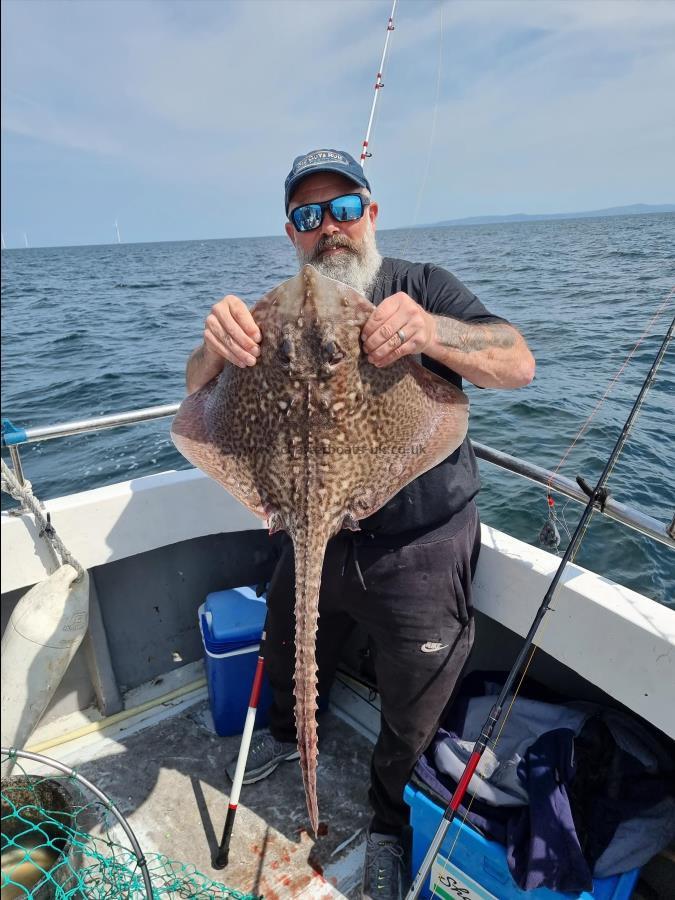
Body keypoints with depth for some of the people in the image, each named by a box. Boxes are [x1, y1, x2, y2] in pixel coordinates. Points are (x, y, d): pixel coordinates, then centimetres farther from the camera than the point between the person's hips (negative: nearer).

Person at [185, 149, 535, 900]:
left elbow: (519, 365, -21)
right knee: (289, 660, 28)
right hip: (316, 536, 4)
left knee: (412, 716, 16)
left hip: (420, 551, -3)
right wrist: (217, 346, -31)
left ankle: (390, 820, 49)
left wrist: (429, 331, -41)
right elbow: (199, 393, -7)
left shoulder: (421, 288, -10)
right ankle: (287, 734, 64)